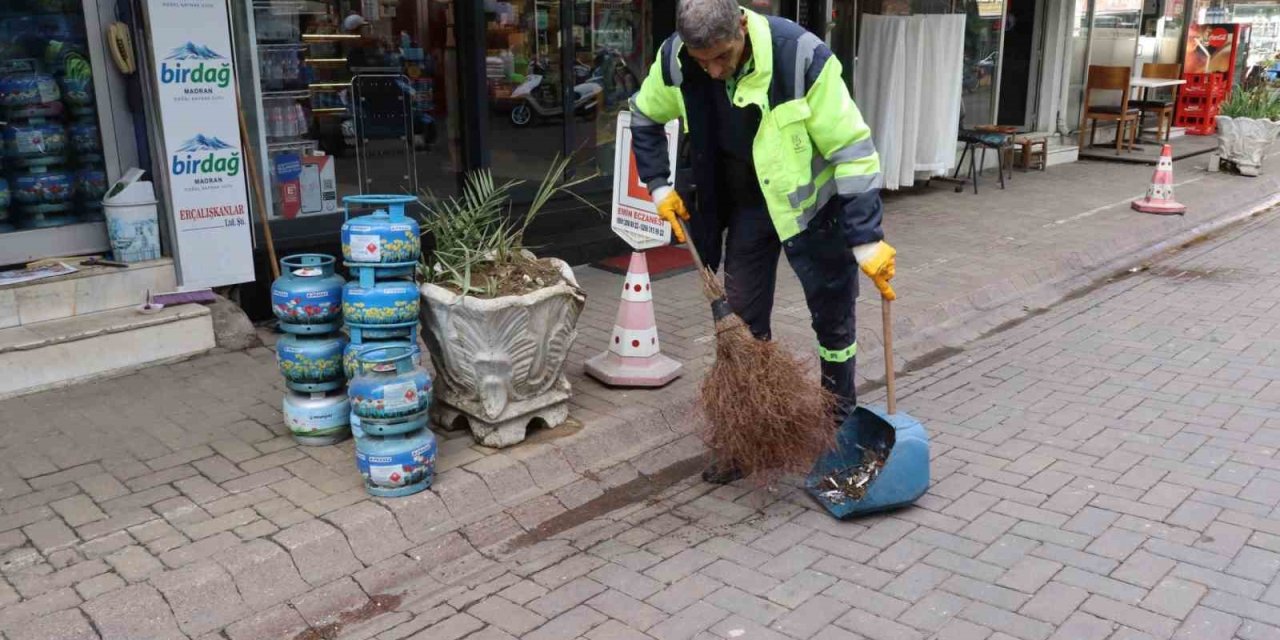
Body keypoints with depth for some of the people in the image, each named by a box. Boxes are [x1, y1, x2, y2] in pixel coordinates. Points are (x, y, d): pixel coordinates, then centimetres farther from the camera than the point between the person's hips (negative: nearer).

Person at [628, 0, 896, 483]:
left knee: (833, 315, 7)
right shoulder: (674, 60, -17)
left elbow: (852, 151, -26)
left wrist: (867, 240, -28)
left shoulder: (801, 56, -31)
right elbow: (644, 118, 5)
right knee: (742, 322, 7)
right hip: (744, 207, 4)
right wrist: (659, 186, -3)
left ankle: (840, 423, 28)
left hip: (810, 202, -3)